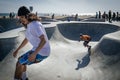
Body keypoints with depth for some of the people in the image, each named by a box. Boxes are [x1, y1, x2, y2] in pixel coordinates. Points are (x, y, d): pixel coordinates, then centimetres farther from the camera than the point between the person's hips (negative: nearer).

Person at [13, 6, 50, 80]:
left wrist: (34, 54, -34)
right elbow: (26, 40, 23)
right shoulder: (29, 25, 10)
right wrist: (17, 50, 24)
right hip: (39, 51, 10)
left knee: (19, 63, -2)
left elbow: (44, 40, -32)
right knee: (20, 60, 22)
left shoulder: (35, 25, -22)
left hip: (41, 52, -10)